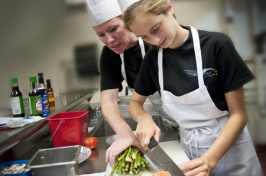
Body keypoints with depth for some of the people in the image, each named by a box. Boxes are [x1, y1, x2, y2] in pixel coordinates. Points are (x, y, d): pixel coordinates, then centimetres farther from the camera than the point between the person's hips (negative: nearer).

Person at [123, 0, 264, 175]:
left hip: (229, 145, -3)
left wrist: (208, 160, -27)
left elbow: (239, 115, -16)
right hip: (188, 149, 3)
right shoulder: (153, 59, -4)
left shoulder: (217, 44, -18)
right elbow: (135, 103, 6)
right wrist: (144, 117, -17)